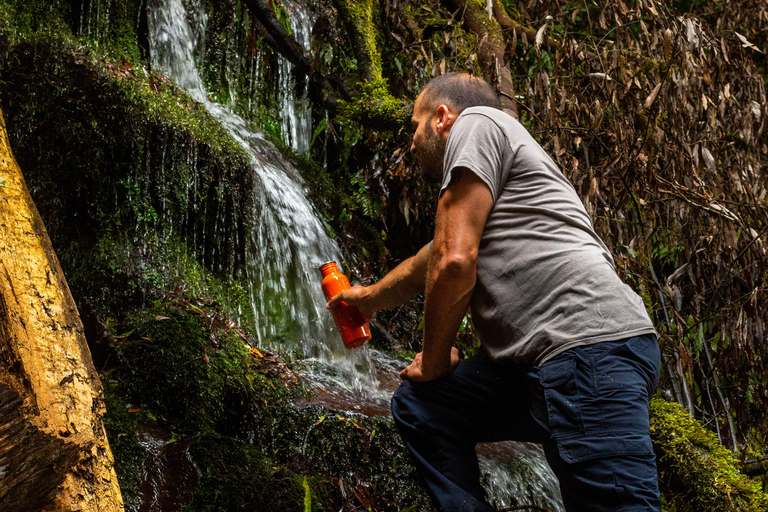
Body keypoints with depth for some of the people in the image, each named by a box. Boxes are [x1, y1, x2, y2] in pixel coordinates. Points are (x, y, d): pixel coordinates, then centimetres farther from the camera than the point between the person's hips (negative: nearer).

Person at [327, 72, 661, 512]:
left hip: (593, 347, -10)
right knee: (416, 405, 14)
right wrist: (371, 297, 66)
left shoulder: (476, 122, 4)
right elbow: (433, 258, 49)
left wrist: (433, 361, 6)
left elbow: (454, 262, -8)